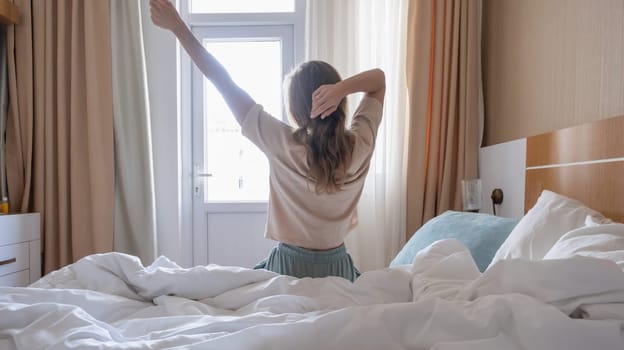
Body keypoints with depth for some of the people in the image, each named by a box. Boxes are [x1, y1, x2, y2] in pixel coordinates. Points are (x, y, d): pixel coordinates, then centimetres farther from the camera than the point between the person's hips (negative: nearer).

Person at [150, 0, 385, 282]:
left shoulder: (284, 146, -24)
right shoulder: (360, 145, -15)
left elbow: (226, 86, -20)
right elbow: (379, 78, -2)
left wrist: (178, 27, -14)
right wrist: (342, 87, -25)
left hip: (289, 267, -2)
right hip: (337, 268, 2)